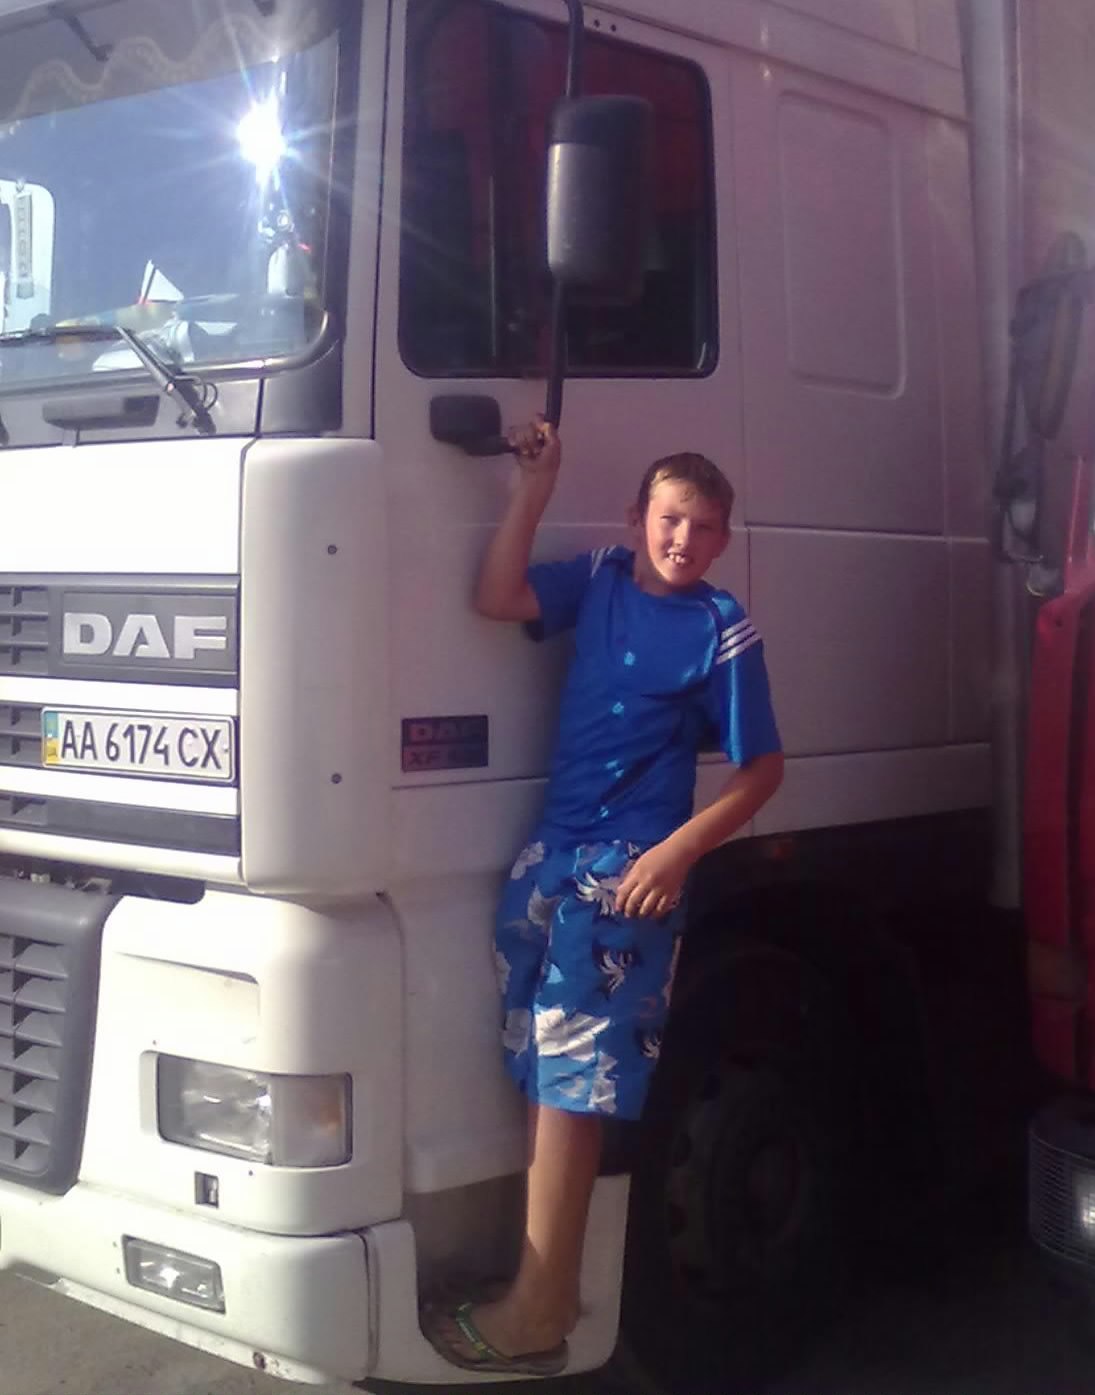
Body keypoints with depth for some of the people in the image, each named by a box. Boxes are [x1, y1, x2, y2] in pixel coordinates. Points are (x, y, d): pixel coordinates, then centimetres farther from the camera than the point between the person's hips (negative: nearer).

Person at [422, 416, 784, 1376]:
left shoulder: (724, 631, -6)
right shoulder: (601, 581, 8)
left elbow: (762, 768, -5)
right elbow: (497, 599, 0)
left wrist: (677, 852, -16)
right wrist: (535, 488, -5)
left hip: (627, 872, -6)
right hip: (551, 856, 6)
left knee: (571, 1084, -5)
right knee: (546, 1078, 9)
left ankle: (535, 1319, 2)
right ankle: (546, 1288, 21)